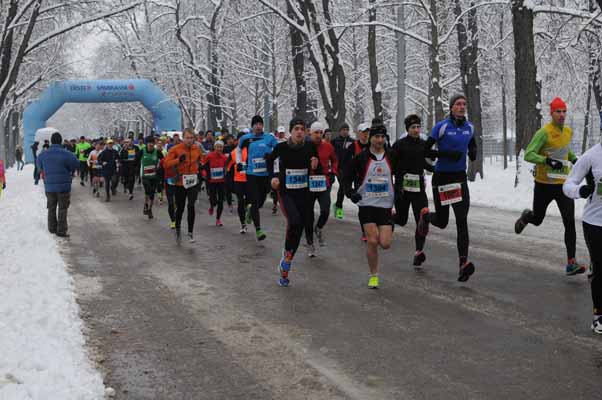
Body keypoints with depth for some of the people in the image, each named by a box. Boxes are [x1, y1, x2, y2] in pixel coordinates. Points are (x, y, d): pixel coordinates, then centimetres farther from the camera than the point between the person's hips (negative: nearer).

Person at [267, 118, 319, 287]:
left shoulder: (310, 147, -3)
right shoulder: (282, 147, -9)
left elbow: (314, 170, 11)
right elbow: (270, 159, 11)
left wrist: (315, 165, -12)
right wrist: (273, 177, -1)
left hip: (303, 194, 3)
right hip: (286, 192, -3)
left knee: (298, 230, 5)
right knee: (294, 221, -29)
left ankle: (285, 271, 19)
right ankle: (287, 252, -1)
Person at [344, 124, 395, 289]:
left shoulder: (391, 157, 4)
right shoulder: (361, 158, -3)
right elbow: (347, 176, 4)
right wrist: (350, 192, -9)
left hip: (386, 205, 2)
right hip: (367, 205, -2)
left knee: (385, 244, -7)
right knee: (372, 241, -11)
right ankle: (373, 276, 6)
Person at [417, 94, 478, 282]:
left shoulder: (469, 127, 5)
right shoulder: (441, 127, -10)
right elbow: (425, 151, -10)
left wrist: (473, 153, -1)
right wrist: (447, 153, -23)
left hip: (460, 178, 3)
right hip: (441, 177, -3)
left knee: (462, 221, -11)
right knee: (442, 222, 7)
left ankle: (463, 264, -18)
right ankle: (425, 215, 44)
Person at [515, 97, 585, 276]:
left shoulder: (569, 132, 7)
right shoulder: (544, 132, -15)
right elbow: (528, 155, -21)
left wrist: (574, 159, 10)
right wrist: (548, 161, -33)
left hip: (564, 184, 4)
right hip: (544, 185, -4)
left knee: (570, 222, -9)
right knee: (537, 219, 15)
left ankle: (571, 263, -8)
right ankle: (526, 216, 55)